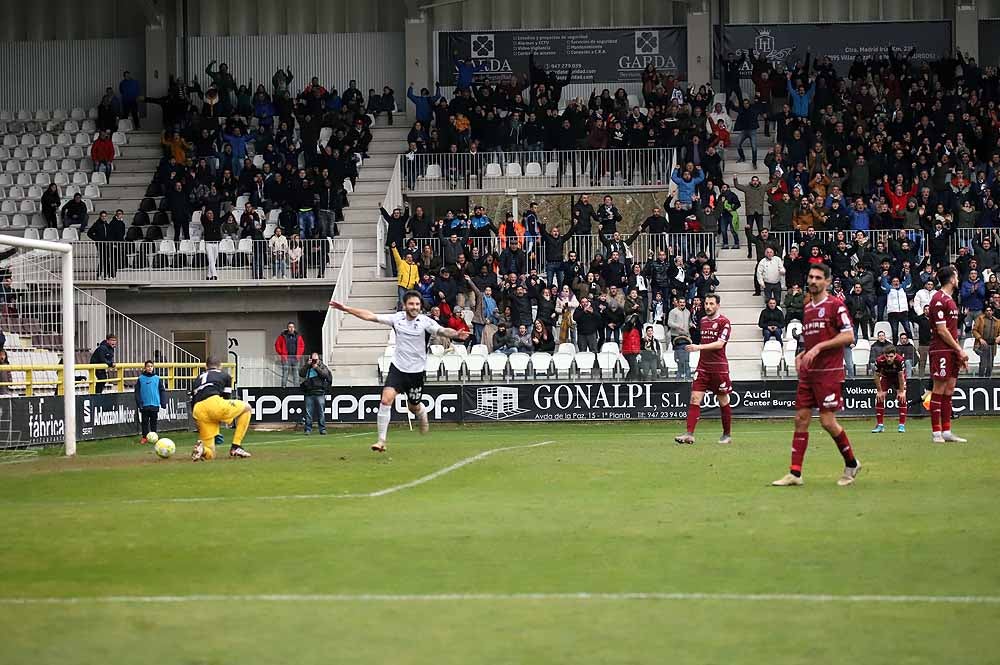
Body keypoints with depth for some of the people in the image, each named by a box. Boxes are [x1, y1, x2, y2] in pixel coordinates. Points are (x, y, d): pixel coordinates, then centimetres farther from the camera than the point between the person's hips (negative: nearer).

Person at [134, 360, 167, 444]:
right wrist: (139, 403, -8)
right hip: (144, 405, -1)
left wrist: (163, 403, -2)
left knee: (153, 422, 10)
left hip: (155, 405, 1)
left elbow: (162, 390, 3)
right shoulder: (141, 379, -3)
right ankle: (144, 437, 12)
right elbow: (137, 392, -2)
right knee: (144, 422, 5)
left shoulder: (157, 378, 0)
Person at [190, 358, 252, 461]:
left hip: (199, 411, 4)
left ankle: (202, 449, -22)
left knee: (210, 454, 15)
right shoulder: (225, 376, 25)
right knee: (246, 408, 25)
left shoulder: (198, 379, 35)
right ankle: (235, 447, 13)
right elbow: (227, 399, 19)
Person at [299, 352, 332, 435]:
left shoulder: (323, 367, 9)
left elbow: (325, 374, -9)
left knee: (321, 412, -1)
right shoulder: (307, 367, 14)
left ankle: (322, 429, 5)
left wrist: (317, 368, -11)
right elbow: (301, 374, -2)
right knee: (308, 412, 0)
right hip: (309, 393, 1)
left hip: (320, 393, -1)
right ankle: (307, 429, 4)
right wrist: (307, 365, -7)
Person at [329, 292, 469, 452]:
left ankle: (422, 413, 52)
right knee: (386, 399, -17)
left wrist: (456, 334, -50)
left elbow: (443, 331, -28)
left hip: (416, 371, -1)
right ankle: (381, 440, -11)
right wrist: (346, 308, 1)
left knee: (413, 407, 12)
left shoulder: (425, 322, -12)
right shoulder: (397, 318, -3)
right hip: (397, 368, 1)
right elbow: (370, 316, 2)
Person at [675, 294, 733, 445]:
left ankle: (727, 435, 20)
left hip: (719, 367, -5)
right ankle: (689, 434, -13)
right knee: (695, 398, -8)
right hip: (703, 366, 5)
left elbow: (720, 343, -20)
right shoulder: (703, 320, 11)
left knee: (723, 401, 6)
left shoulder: (724, 322, -9)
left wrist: (699, 347, -27)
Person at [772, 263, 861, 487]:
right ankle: (795, 473, 3)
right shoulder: (807, 308, 16)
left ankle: (851, 464, 13)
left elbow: (848, 336, -13)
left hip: (829, 372, -7)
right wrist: (802, 355, 8)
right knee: (801, 419, 2)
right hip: (808, 373, 7)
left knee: (828, 421, -8)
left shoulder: (835, 305, -6)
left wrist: (818, 347, -17)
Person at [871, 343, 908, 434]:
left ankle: (902, 425, -7)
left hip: (898, 376, -2)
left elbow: (901, 376, -25)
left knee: (902, 397, -15)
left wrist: (901, 392, -19)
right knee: (879, 398, -8)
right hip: (885, 376, 2)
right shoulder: (879, 361, -34)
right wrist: (879, 391, -15)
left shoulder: (899, 360, -37)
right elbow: (877, 376, -18)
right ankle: (880, 425, 3)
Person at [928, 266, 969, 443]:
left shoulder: (950, 299, 18)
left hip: (952, 352, 9)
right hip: (941, 350, -9)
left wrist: (960, 351, 15)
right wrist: (959, 349, -12)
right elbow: (942, 330, -15)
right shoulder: (939, 300, -12)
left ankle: (946, 431, 11)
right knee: (939, 388, -6)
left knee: (949, 389, 9)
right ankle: (936, 432, -5)